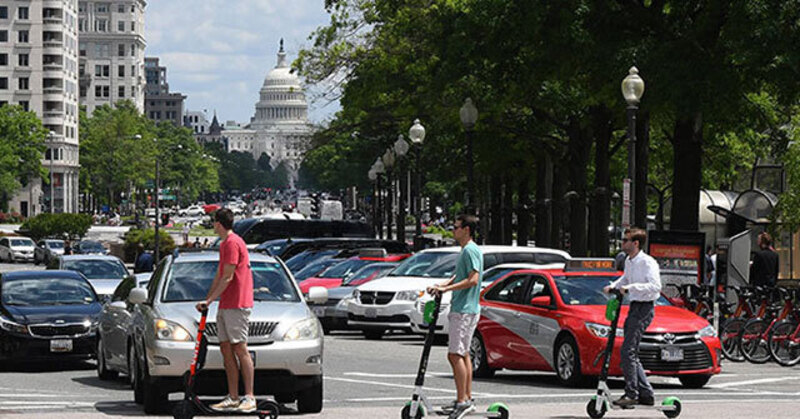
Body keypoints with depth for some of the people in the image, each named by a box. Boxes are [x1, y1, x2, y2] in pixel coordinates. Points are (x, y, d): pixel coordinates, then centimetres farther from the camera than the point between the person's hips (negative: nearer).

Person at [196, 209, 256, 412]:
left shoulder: (232, 243, -13)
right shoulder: (224, 244, 18)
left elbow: (227, 277, -16)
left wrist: (210, 300, -13)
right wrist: (207, 300, 20)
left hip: (236, 304, -10)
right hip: (224, 305, 10)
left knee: (240, 349, -9)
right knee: (226, 349, 7)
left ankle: (249, 398, -9)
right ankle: (233, 398, 8)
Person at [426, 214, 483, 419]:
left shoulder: (471, 250, -15)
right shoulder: (465, 251, 17)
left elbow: (473, 280, -23)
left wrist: (446, 288, -22)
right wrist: (441, 285, 11)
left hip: (465, 310, -11)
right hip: (461, 310, 11)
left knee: (455, 354, -13)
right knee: (463, 354, 13)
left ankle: (463, 401, -14)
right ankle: (467, 399, 17)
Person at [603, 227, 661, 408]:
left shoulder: (647, 262, -14)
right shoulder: (629, 262, 13)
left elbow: (655, 286, -26)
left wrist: (632, 287, -30)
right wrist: (613, 286, 17)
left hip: (644, 308, -10)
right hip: (634, 307, 10)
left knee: (628, 351, -14)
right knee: (631, 353, 11)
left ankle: (631, 394, -11)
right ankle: (646, 394, 17)